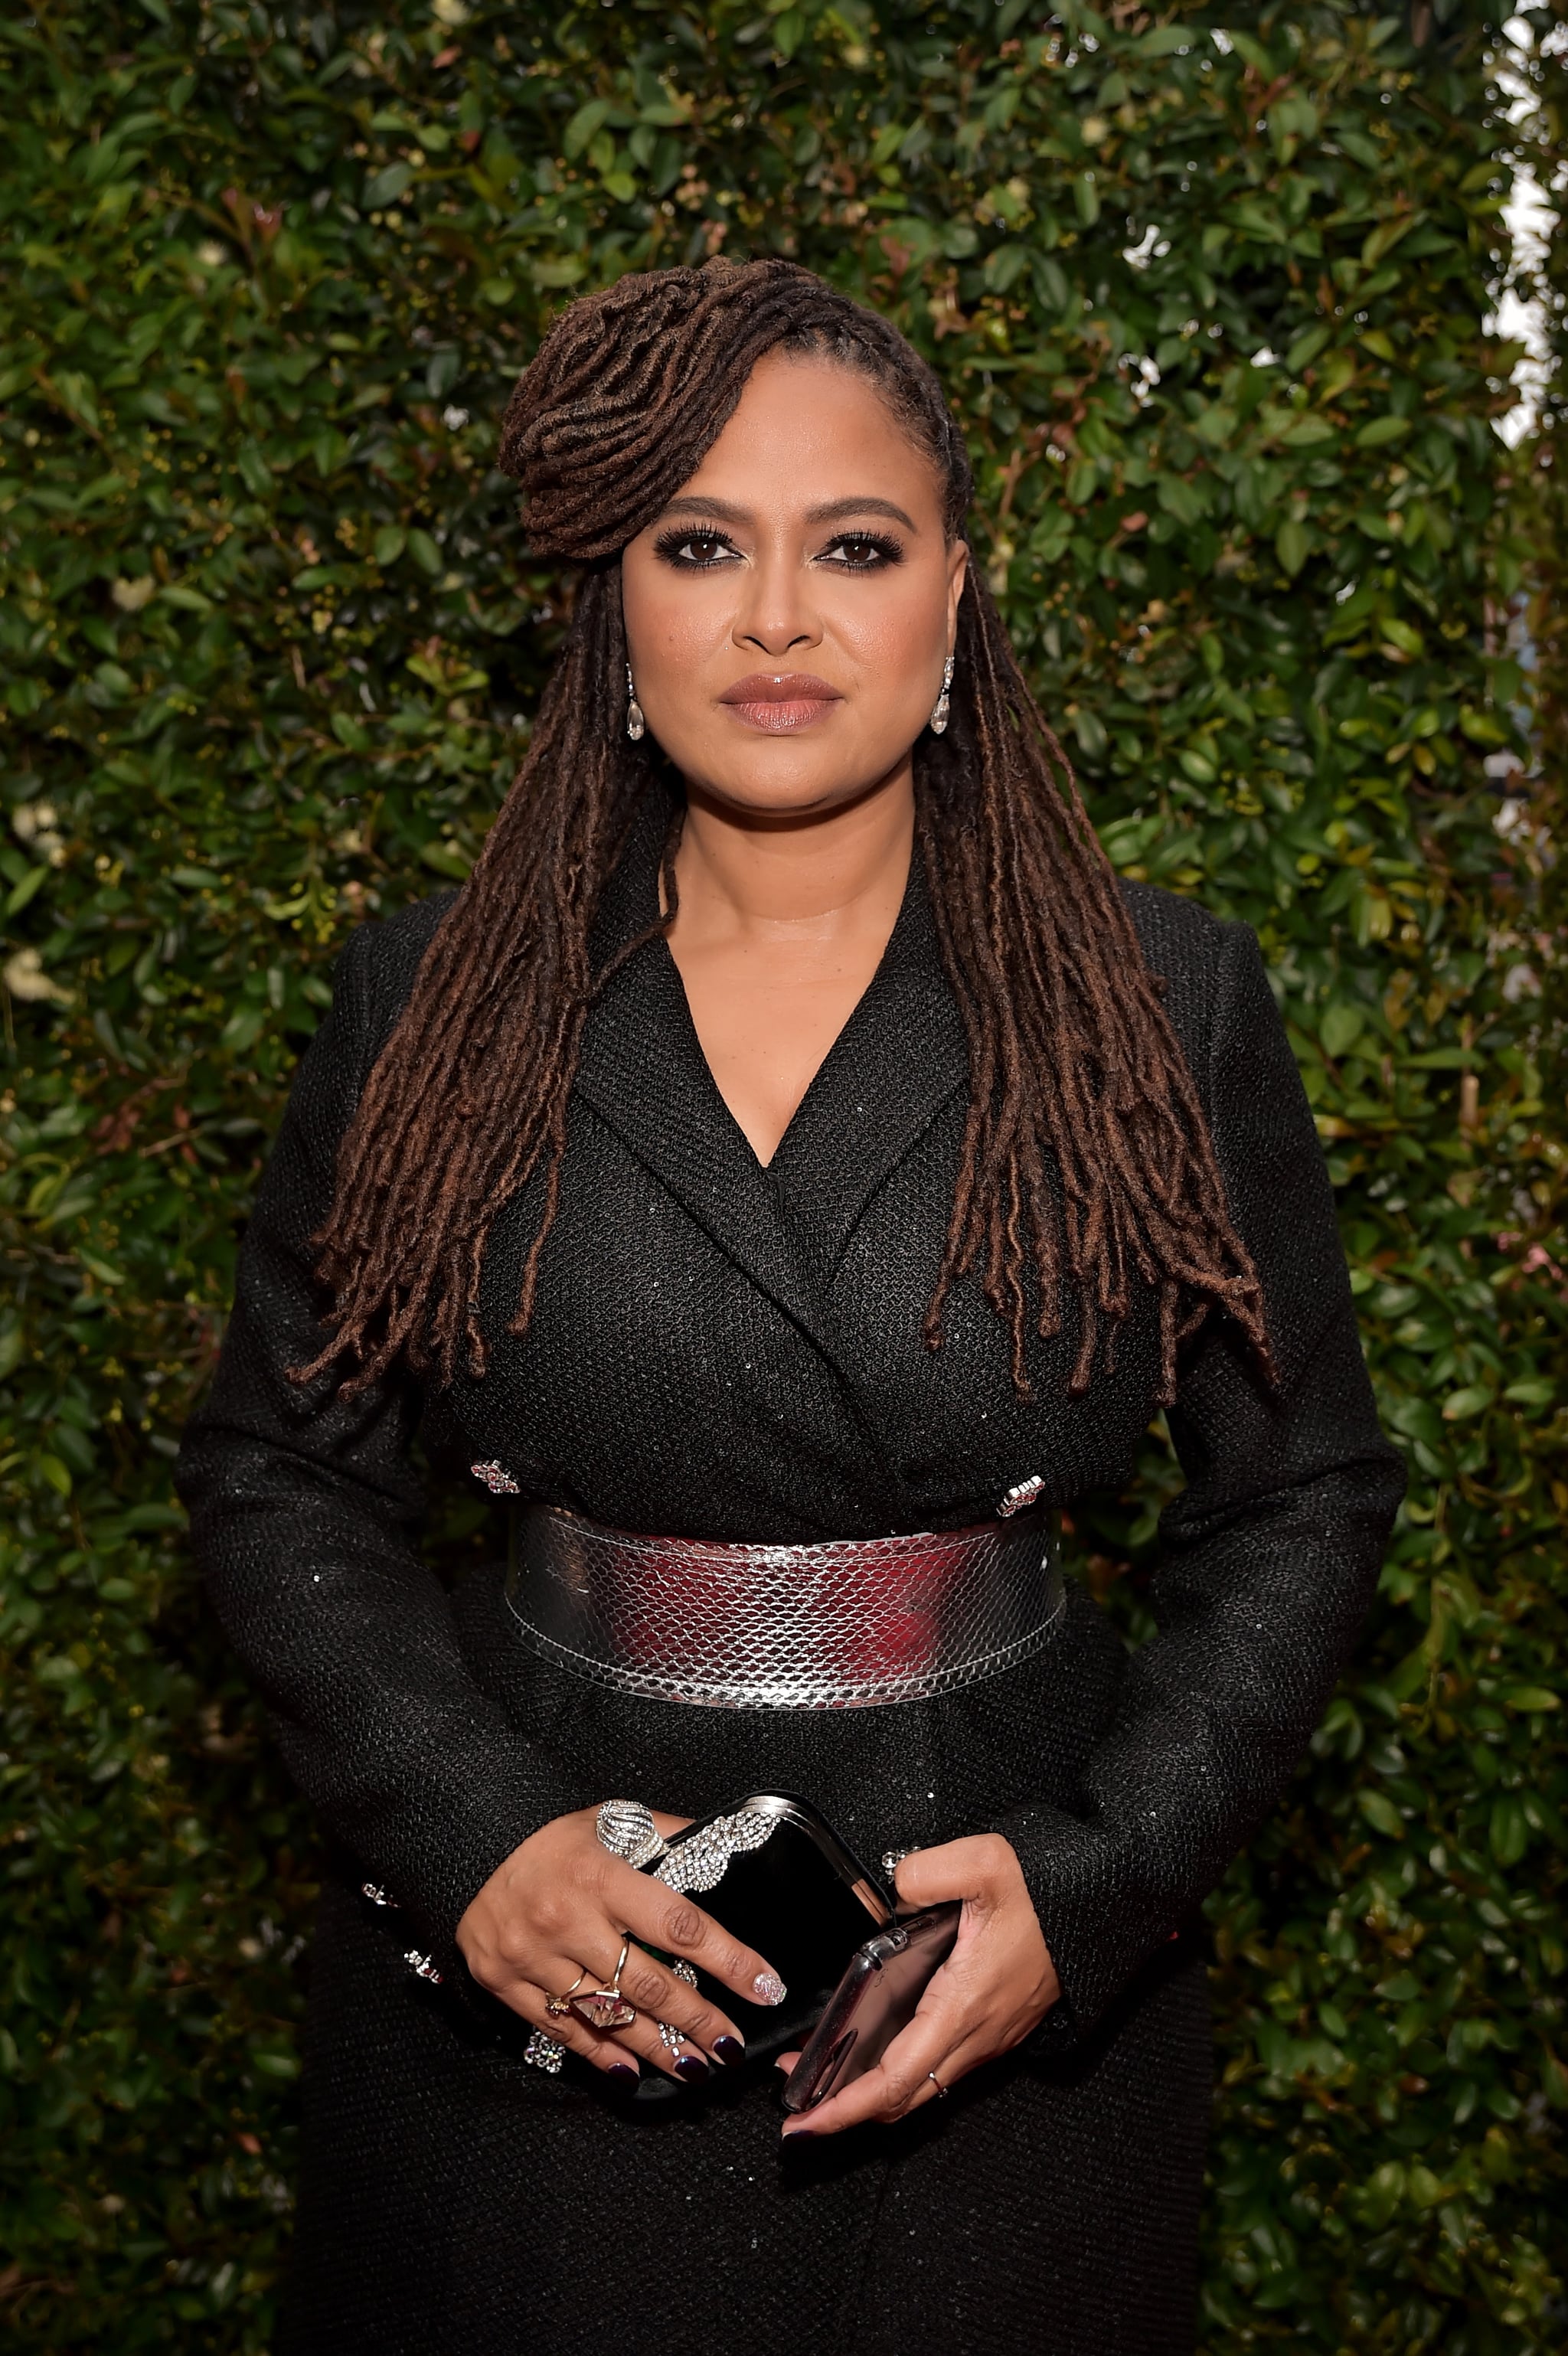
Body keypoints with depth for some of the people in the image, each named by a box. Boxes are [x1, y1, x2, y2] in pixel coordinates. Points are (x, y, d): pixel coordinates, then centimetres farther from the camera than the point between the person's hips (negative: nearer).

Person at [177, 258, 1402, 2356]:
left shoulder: (1171, 1007, -4)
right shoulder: (429, 1003, -2)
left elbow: (1298, 1494, 1)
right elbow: (282, 1477, 2)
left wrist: (1095, 1879, -12)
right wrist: (471, 1833, -13)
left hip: (1014, 2016, 0)